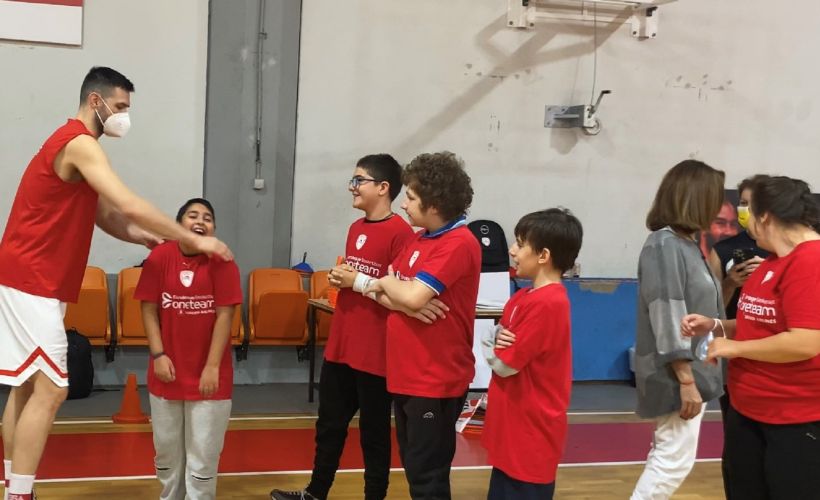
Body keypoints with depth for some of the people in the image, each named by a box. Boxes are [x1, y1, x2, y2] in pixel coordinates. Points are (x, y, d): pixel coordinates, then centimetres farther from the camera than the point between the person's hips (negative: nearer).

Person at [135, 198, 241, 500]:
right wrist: (158, 355, -10)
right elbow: (149, 309, -2)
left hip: (207, 374, -2)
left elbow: (225, 316, -10)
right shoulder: (159, 257, -5)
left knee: (203, 452, 4)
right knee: (166, 448, 16)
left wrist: (212, 366, -13)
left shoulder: (221, 261, -9)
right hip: (168, 371, 2)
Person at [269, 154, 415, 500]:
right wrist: (340, 277, 4)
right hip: (340, 345, 8)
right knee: (329, 424, 19)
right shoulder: (355, 229, 11)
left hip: (376, 352, -8)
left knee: (374, 433, 6)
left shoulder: (400, 233, -15)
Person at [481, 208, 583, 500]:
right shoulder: (526, 297, 9)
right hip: (514, 428, 9)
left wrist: (492, 347, 0)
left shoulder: (546, 304, -22)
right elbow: (493, 339, 12)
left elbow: (505, 364, -20)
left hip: (531, 432, -9)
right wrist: (498, 341, -10)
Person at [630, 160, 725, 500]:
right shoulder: (664, 245, -16)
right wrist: (686, 379, -22)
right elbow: (667, 319, -21)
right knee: (675, 461, -6)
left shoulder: (688, 245, 12)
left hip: (691, 373, 10)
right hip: (678, 376, -10)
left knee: (666, 456, 15)